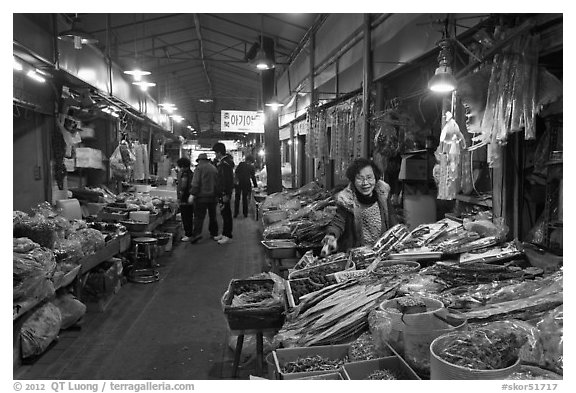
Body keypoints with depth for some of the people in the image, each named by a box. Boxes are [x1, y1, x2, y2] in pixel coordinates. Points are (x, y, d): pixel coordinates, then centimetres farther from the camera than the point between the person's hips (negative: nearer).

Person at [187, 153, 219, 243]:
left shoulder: (199, 168, -4)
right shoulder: (214, 168, 15)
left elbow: (196, 183, -13)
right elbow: (217, 182, 19)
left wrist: (192, 194, -14)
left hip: (202, 196, -5)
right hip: (213, 196, 6)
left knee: (199, 215, -7)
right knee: (212, 215, 15)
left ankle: (197, 233, -18)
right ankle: (214, 233, 21)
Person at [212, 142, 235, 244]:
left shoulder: (226, 163, -18)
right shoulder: (221, 162, 14)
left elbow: (228, 180, -22)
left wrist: (226, 194, -23)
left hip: (225, 193, -10)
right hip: (221, 192, 10)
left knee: (226, 214, -5)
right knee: (224, 213, 15)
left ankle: (227, 235, 1)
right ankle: (224, 233, 24)